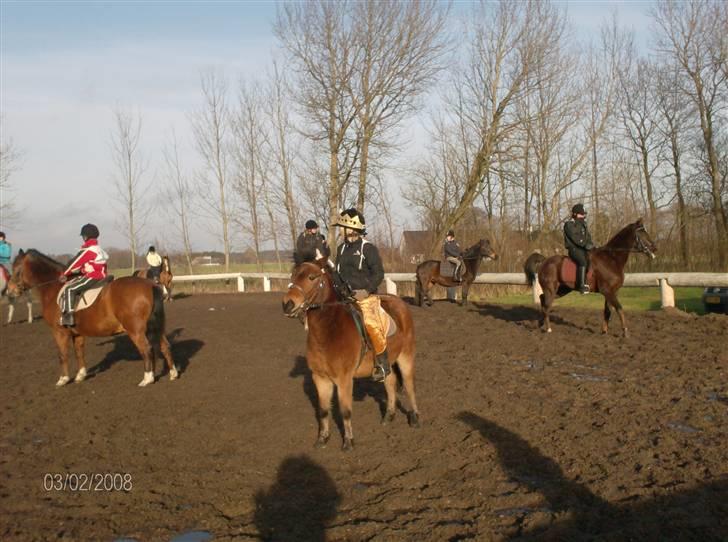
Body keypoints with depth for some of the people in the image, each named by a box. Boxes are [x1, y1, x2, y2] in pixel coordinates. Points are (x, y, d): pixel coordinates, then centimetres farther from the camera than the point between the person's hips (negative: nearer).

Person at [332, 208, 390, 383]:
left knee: (372, 325, -24)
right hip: (345, 296, 7)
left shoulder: (368, 248, -6)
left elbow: (378, 273, -7)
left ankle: (383, 363, -11)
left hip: (366, 296, -7)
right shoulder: (341, 248, 14)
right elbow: (337, 271, 23)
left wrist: (367, 290, -18)